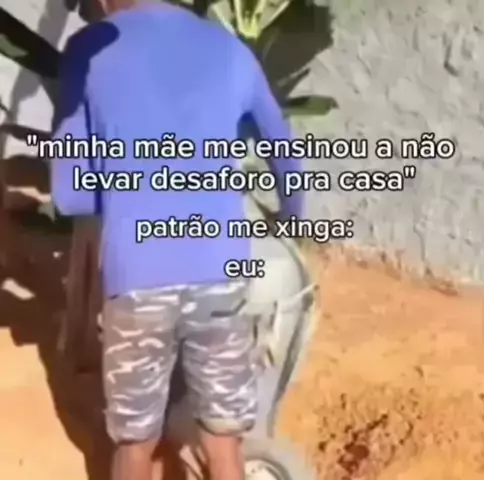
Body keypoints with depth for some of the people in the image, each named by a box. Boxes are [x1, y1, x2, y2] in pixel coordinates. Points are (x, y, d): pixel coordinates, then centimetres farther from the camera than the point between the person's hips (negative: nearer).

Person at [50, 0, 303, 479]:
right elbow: (286, 155, 21)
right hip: (221, 274, 2)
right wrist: (292, 216, 40)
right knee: (224, 440, 17)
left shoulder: (88, 50, -2)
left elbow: (70, 194, -2)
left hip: (137, 281, -2)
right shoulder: (230, 50, 8)